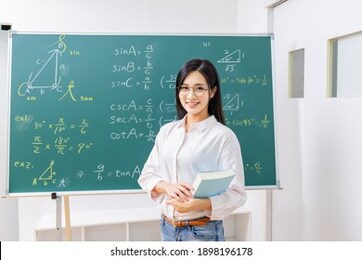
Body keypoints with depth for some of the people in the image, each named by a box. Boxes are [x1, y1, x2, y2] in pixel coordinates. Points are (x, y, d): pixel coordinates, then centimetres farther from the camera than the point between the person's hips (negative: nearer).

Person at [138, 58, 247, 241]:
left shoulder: (224, 136, -11)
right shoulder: (166, 131, 5)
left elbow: (236, 194, -12)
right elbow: (146, 176, 7)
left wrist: (198, 204, -27)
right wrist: (167, 186, -12)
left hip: (203, 232, -4)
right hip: (167, 228, 4)